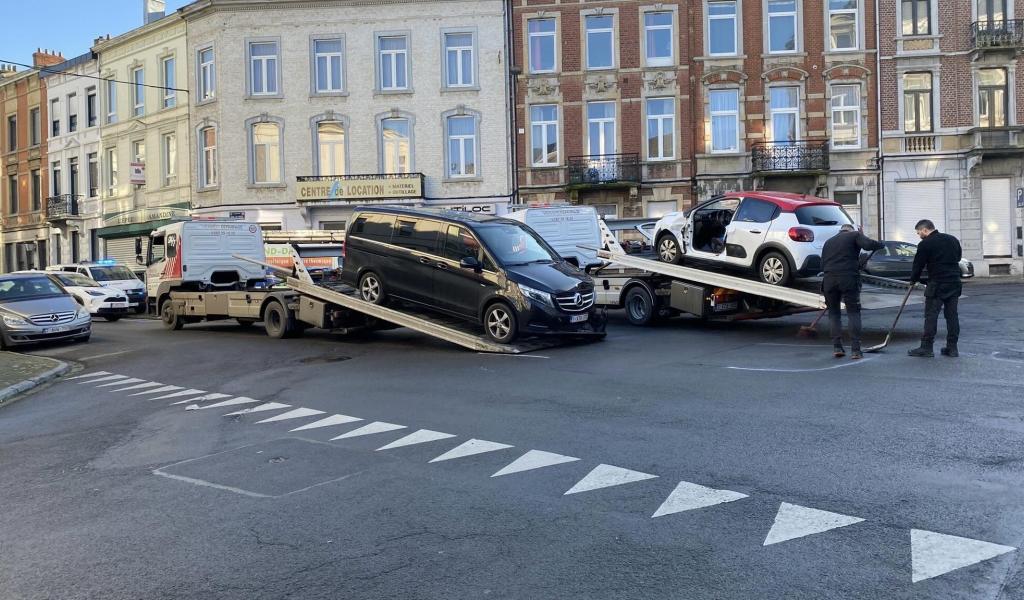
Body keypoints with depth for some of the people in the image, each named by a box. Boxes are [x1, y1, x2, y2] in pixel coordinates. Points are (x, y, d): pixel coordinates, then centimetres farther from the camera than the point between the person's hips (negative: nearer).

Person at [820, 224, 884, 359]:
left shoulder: (828, 242, 25)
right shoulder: (855, 235, 11)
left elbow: (822, 264, 19)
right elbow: (868, 244, -7)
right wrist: (881, 245, 10)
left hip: (829, 280, 3)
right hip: (849, 279, -3)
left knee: (834, 313, 13)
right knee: (853, 313, 4)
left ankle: (837, 347, 6)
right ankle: (855, 349, -1)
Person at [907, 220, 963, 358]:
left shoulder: (925, 244, -8)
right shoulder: (953, 240, 14)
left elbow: (918, 265, -4)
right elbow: (958, 257, 23)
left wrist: (913, 280, 10)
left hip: (937, 284, -7)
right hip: (955, 283, 7)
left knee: (931, 316, -4)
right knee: (952, 315, 9)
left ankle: (926, 348, -4)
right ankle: (952, 348, 11)